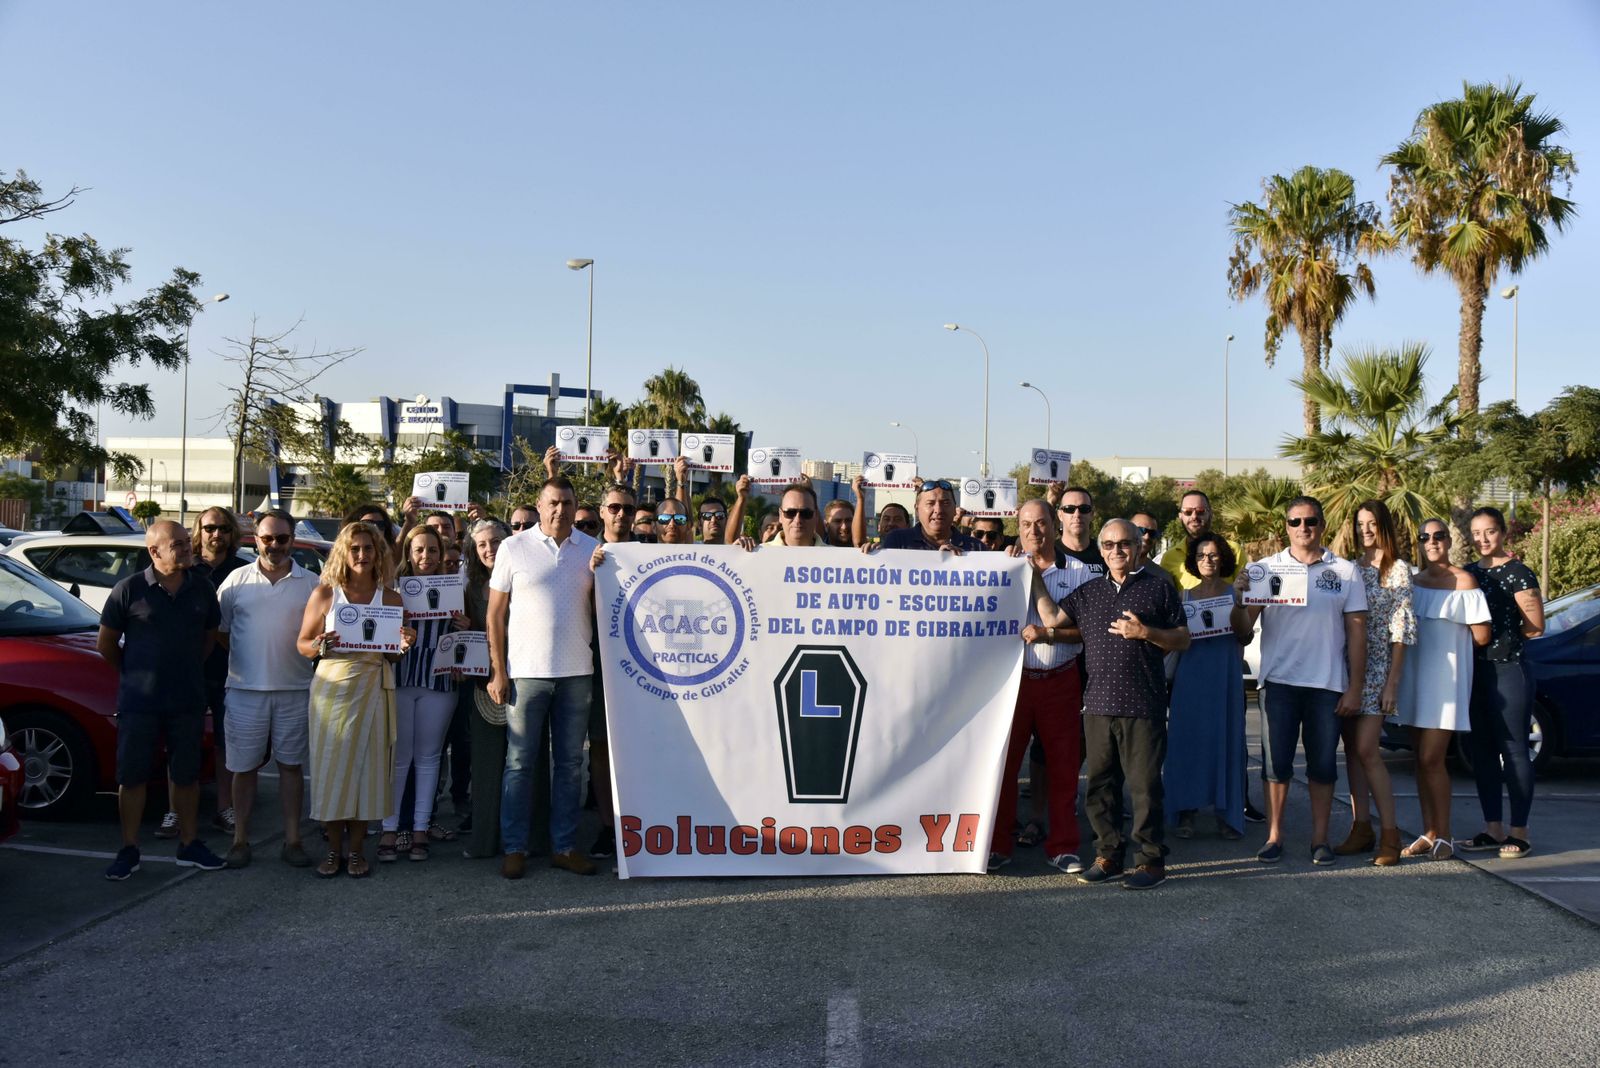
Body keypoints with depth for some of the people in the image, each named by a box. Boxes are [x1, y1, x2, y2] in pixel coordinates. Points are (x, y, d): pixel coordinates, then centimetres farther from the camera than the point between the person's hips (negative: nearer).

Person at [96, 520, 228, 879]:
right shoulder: (129, 590, -8)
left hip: (188, 702, 3)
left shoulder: (202, 590, 2)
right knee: (131, 776, 5)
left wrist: (186, 670, 11)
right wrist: (134, 674, 8)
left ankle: (189, 844, 22)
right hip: (139, 703, -3)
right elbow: (106, 643, 1)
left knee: (186, 775, 11)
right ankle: (129, 850, 17)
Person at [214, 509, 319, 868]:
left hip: (294, 690, 0)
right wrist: (241, 659, 4)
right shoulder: (237, 580, 4)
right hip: (245, 689, 0)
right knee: (244, 766, 6)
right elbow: (218, 629, 8)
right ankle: (240, 839, 17)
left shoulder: (311, 584, 4)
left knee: (291, 764, 7)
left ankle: (292, 839, 15)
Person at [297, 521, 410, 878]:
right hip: (331, 688, -1)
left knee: (367, 767, 3)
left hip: (373, 691, 1)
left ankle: (356, 849, 15)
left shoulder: (391, 598, 7)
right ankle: (334, 848, 15)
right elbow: (302, 644, 4)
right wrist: (321, 646, -17)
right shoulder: (324, 593, 3)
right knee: (330, 768, 1)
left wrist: (403, 646, -8)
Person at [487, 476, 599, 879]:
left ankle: (564, 846, 18)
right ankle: (514, 848, 13)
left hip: (576, 672, 3)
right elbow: (496, 613, 1)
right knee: (519, 763, 3)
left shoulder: (591, 549, 7)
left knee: (571, 763, 8)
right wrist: (498, 671, -4)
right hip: (526, 671, -2)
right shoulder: (514, 548, 0)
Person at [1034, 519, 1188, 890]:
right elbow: (1053, 619, 10)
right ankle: (1107, 855, 21)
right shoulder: (1088, 592, 16)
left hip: (1143, 706, -4)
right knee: (1099, 783, 9)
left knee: (1144, 785, -2)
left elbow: (1183, 640, 5)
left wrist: (1145, 632, -11)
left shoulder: (1159, 588, 4)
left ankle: (1152, 860, 9)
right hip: (1098, 703, 4)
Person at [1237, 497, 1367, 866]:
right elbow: (1243, 625, -3)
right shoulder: (1266, 568, 4)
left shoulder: (1345, 571, 5)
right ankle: (1274, 837, 10)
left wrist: (1355, 688, -1)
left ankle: (1320, 839, 15)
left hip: (1328, 683, 0)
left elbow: (1356, 632, 5)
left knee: (1323, 762, 6)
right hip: (1278, 681, 0)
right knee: (1276, 761, 3)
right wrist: (1241, 593, -23)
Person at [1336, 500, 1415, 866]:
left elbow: (1402, 629, -6)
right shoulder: (1350, 567, 12)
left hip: (1377, 668, -5)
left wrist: (1393, 681, -11)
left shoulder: (1398, 569, -2)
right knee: (1352, 748, 6)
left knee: (1366, 749, -11)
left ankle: (1390, 834, -4)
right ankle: (1361, 828, 13)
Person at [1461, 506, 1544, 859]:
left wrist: (1501, 633, -1)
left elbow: (1535, 627, -7)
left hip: (1507, 668, -6)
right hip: (1474, 669, 7)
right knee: (1482, 751, 9)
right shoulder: (1468, 573, 14)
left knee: (1513, 750, -3)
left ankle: (1518, 832, 4)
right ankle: (1493, 829, 17)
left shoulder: (1518, 573, -5)